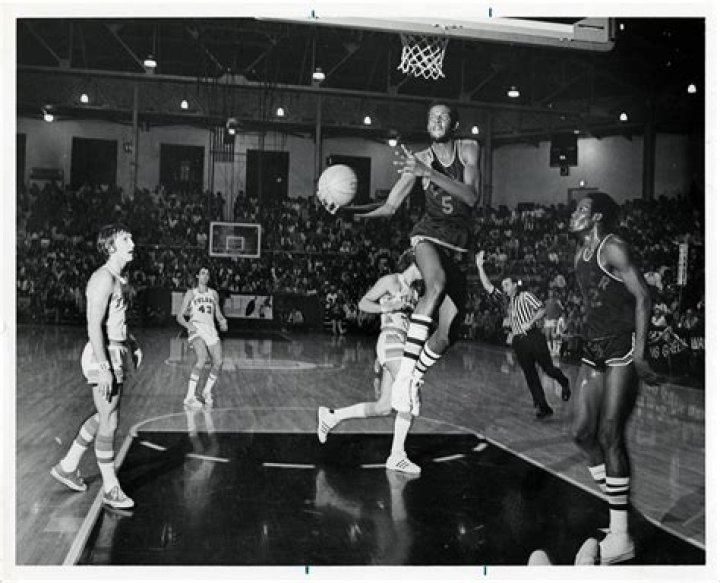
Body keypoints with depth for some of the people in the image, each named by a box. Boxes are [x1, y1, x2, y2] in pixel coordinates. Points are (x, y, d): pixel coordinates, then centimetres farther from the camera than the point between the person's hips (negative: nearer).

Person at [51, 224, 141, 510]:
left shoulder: (119, 278, 13)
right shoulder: (103, 279, -17)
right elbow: (94, 326, -22)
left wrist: (133, 344, 19)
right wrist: (103, 368, -25)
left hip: (118, 351, 10)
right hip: (104, 355, -10)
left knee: (104, 417, 19)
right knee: (109, 423, -1)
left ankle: (68, 465, 33)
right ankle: (111, 489, 11)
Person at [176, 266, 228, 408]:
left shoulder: (213, 294, 20)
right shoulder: (191, 293, 8)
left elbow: (218, 314, 25)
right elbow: (179, 316, 5)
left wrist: (223, 321, 1)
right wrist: (188, 325, -16)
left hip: (211, 329, 5)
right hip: (196, 329, -5)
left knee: (218, 362, -9)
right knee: (202, 359, -28)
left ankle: (207, 391, 17)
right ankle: (189, 397, -24)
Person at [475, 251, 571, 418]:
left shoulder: (526, 296, 1)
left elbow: (542, 310, -7)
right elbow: (488, 286, 11)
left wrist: (530, 322, -21)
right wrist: (479, 266, 6)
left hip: (533, 337, -5)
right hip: (518, 341, 5)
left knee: (548, 368, -3)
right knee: (530, 376, 2)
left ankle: (565, 383, 28)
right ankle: (543, 406, 6)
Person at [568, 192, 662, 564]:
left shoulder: (613, 249, -10)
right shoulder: (581, 254, 15)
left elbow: (643, 297, -15)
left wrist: (639, 351, -21)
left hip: (622, 347, -8)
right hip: (593, 348, 8)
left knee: (609, 435, -9)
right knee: (582, 432, 5)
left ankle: (620, 538, -1)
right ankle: (616, 515, 18)